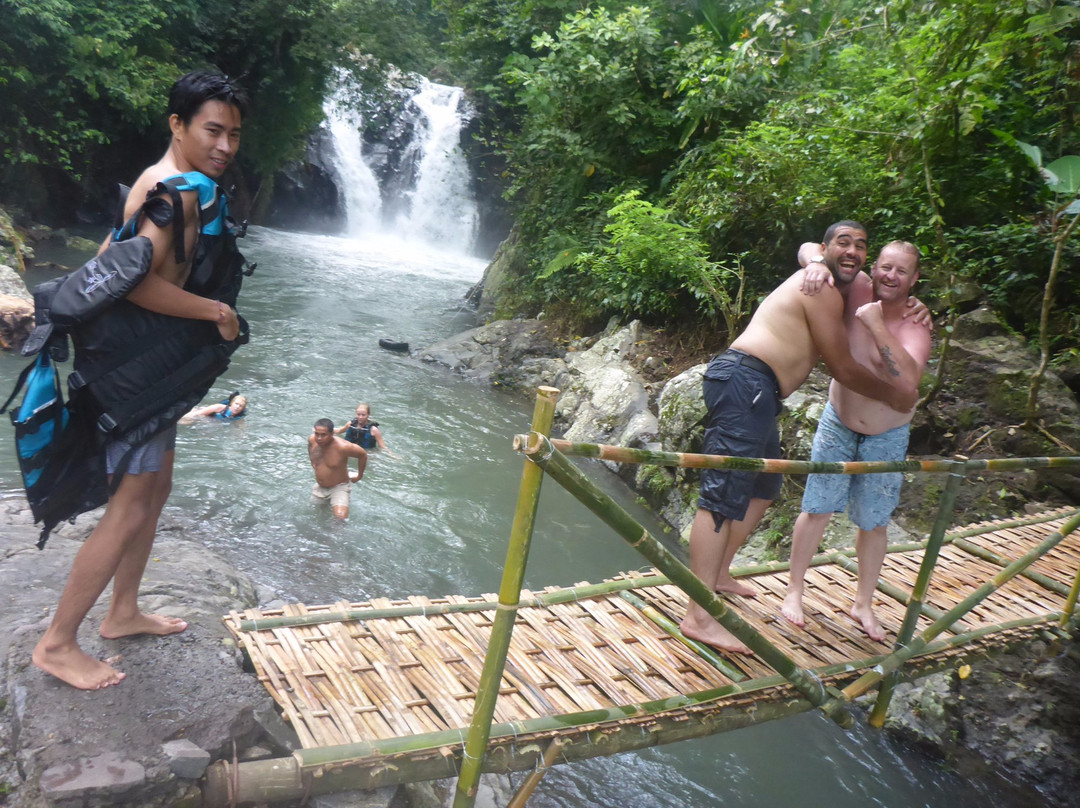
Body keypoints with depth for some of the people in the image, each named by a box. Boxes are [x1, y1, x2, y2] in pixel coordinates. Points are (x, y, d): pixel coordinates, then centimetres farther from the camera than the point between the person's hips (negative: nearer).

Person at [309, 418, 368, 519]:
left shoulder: (342, 447, -30)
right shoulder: (312, 440, -13)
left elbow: (363, 455, -15)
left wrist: (359, 476, -5)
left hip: (339, 487, -6)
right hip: (319, 487, 6)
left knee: (341, 517, -25)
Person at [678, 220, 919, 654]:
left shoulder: (837, 292, 27)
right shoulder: (821, 289, -5)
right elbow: (843, 368, -5)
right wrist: (893, 394, 9)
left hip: (755, 392, 12)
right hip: (744, 381, -12)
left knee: (764, 485, 23)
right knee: (724, 496, -15)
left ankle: (719, 573, 33)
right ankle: (698, 617, -17)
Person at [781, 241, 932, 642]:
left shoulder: (915, 328, -19)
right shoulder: (855, 295, -14)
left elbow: (908, 377, -40)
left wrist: (877, 325, -39)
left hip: (886, 438, -1)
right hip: (838, 424, 1)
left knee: (873, 523, 8)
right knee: (817, 509, 2)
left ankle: (863, 604, 25)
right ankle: (794, 591, 18)